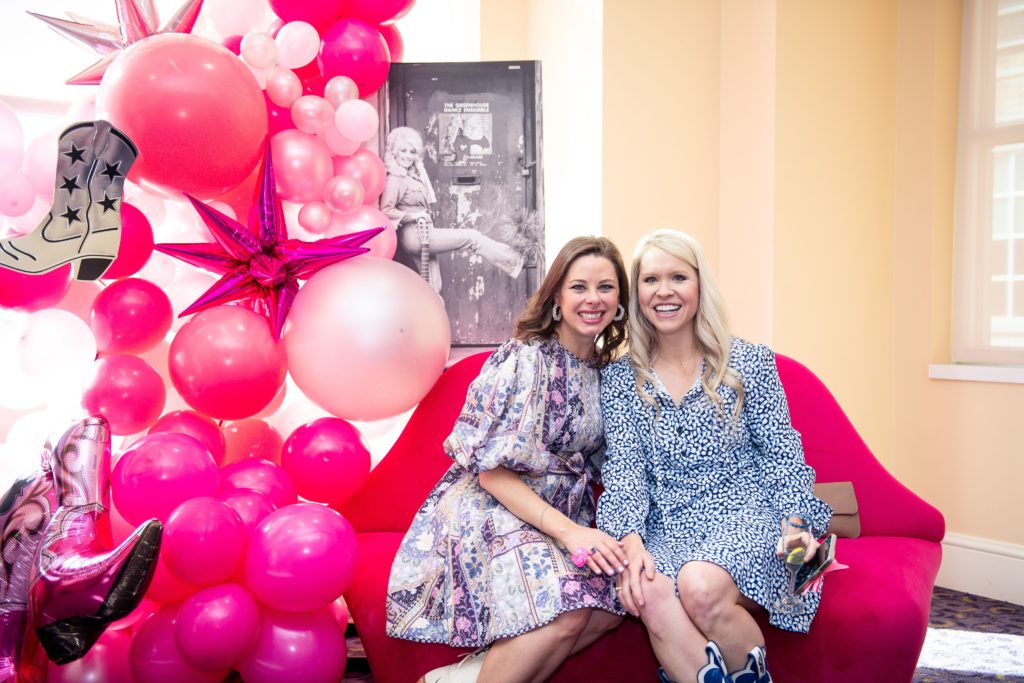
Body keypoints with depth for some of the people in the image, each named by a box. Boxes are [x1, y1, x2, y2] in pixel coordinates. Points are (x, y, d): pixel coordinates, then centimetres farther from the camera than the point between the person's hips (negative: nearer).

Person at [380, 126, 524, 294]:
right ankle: (512, 262, 3)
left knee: (432, 289, 8)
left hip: (422, 236, 9)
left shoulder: (412, 176, 16)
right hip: (415, 236, -9)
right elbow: (386, 210, -18)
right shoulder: (394, 179, -10)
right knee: (471, 237, -7)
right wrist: (414, 215, -17)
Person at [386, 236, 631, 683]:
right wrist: (568, 530, -22)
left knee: (611, 604, -21)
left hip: (563, 516, 7)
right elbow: (491, 470, -16)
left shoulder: (607, 374, 9)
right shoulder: (523, 359, -12)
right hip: (489, 511, -6)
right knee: (568, 607, -30)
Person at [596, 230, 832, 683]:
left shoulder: (749, 362, 1)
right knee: (650, 594, -32)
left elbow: (780, 453, 3)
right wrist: (630, 539, -17)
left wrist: (795, 521, -13)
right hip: (668, 526, 1)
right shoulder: (619, 379, 5)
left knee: (700, 586, -32)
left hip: (744, 514, -1)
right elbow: (624, 470, -1)